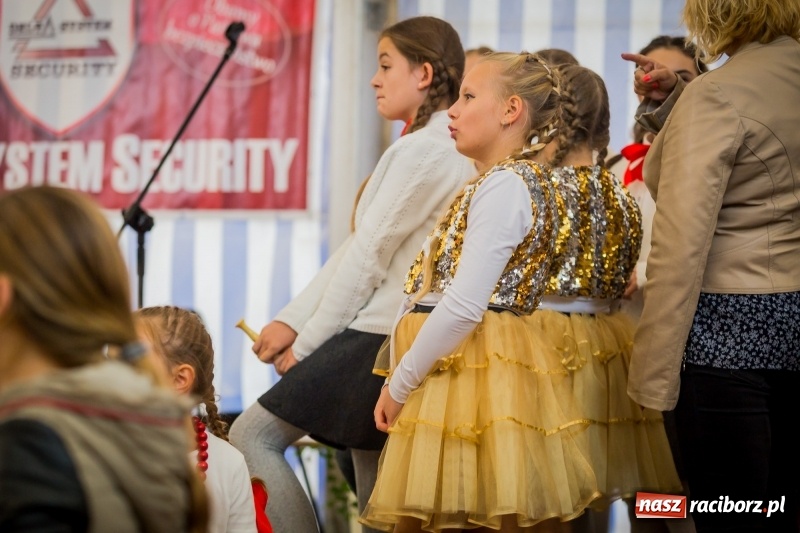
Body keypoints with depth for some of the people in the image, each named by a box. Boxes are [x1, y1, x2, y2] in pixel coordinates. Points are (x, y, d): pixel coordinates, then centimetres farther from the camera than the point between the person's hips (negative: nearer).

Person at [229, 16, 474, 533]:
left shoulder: (422, 150, -13)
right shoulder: (451, 150, 16)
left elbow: (369, 256, -14)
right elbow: (360, 248, 14)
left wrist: (306, 343, -6)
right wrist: (292, 320, 10)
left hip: (379, 336, -10)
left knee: (252, 436, -9)